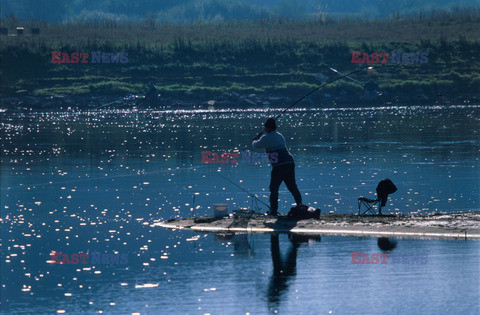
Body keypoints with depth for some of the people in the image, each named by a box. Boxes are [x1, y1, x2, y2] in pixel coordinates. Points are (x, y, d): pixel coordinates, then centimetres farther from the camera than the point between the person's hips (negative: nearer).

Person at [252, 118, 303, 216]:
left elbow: (256, 146, 9)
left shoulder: (266, 138, -4)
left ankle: (273, 210, -3)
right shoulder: (279, 136, 20)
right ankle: (300, 205, 13)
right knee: (292, 186, 15)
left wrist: (255, 141, 35)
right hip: (290, 162, 7)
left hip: (280, 165, -7)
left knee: (274, 188, 0)